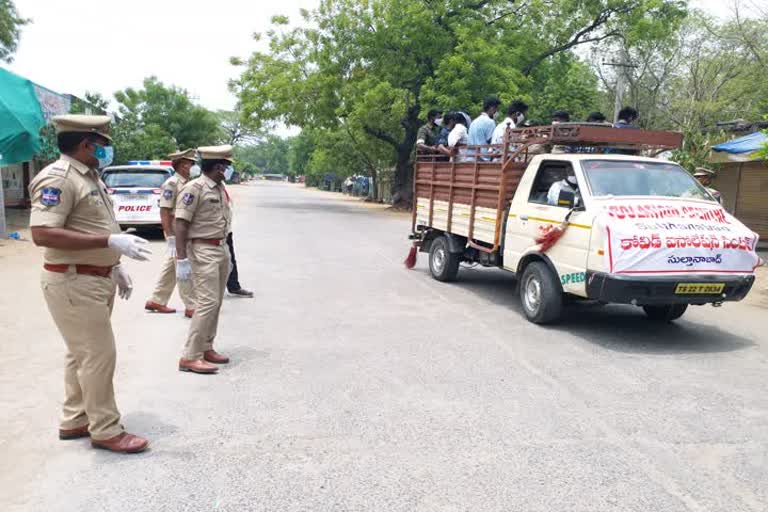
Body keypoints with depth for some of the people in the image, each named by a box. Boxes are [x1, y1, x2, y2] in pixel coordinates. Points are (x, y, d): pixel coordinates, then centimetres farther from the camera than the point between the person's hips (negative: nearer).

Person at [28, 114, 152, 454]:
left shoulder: (89, 176, 13)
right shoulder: (58, 178, -18)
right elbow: (42, 234, -28)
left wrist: (115, 265, 18)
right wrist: (111, 241, -31)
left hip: (96, 279, 10)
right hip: (74, 282, -10)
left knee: (82, 354, 17)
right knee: (98, 356, -4)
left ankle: (74, 420, 30)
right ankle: (106, 431, 8)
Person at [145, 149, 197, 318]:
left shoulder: (187, 183, 13)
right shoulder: (171, 184, -13)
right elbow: (164, 212, -16)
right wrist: (171, 237, -20)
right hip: (176, 232, -9)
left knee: (170, 268, 14)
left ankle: (156, 301, 24)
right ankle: (191, 307, 1)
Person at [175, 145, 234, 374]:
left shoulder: (221, 188, 11)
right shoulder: (195, 188, -14)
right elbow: (181, 224, -17)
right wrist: (181, 259, -20)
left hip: (221, 249, 9)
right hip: (203, 251, -9)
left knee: (216, 303, 13)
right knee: (208, 302, -12)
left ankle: (206, 348, 24)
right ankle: (190, 357, -6)